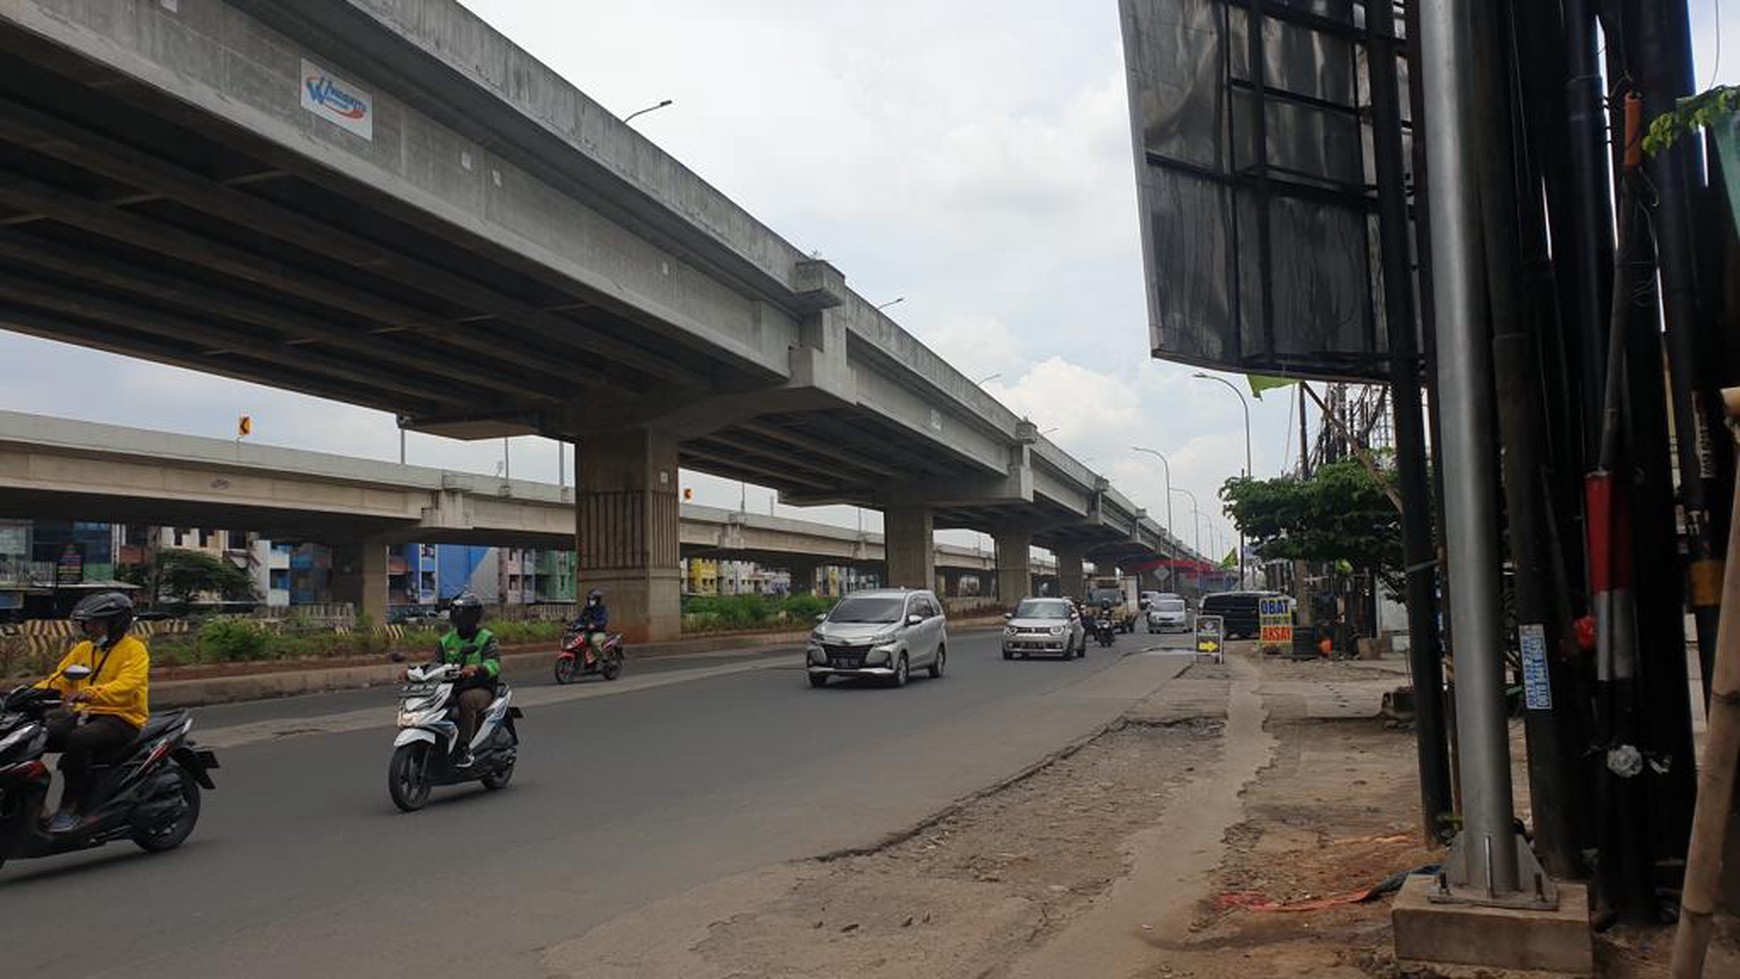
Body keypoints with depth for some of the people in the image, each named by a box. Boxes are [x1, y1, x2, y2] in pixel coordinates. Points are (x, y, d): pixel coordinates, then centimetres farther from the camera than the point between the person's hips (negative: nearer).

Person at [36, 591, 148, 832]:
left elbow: (126, 686, -22)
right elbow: (59, 679, 13)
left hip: (121, 717, -7)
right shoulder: (83, 649, 19)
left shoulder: (134, 649, -5)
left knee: (78, 740, -34)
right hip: (84, 714, 7)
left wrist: (91, 693, -39)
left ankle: (71, 807, -24)